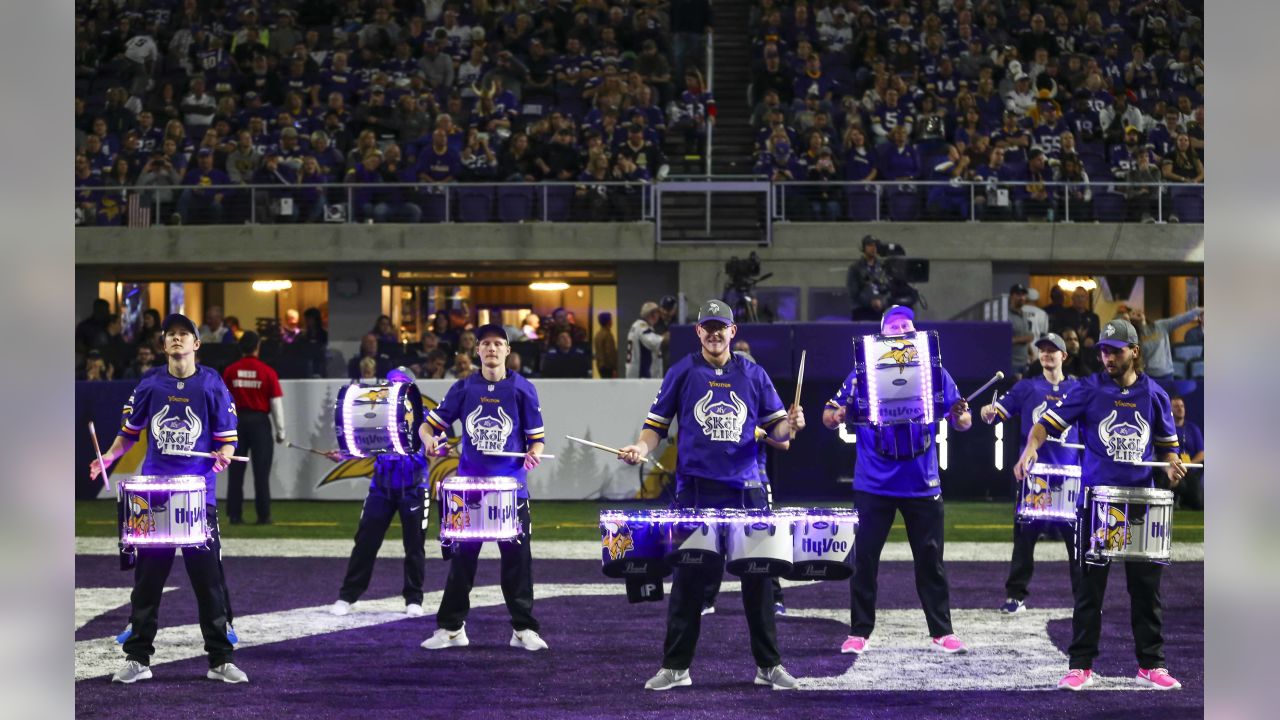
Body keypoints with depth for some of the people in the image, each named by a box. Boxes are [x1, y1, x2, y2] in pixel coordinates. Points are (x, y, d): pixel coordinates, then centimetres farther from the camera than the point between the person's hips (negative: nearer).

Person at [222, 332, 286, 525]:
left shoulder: (230, 371, 0)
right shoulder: (267, 371, -5)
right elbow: (276, 402, -4)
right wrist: (280, 431, 4)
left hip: (236, 421, 2)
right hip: (259, 422, -2)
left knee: (236, 471, 5)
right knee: (261, 472, 1)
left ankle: (234, 515, 4)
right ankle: (263, 515, 0)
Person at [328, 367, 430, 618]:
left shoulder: (422, 417, -2)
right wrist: (341, 456, -4)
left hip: (413, 488, -2)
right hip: (381, 487, 2)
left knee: (414, 545, 4)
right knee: (366, 541, 0)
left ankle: (413, 599, 16)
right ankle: (347, 596, 7)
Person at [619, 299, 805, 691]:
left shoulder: (753, 375, 9)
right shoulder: (682, 373, 5)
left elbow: (775, 428, 11)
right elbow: (656, 424, 6)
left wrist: (788, 426, -12)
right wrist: (641, 448, -14)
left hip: (746, 488, 2)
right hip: (696, 489, -2)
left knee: (758, 578, 3)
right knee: (688, 580, 1)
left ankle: (769, 665, 12)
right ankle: (675, 667, 8)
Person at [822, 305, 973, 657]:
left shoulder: (933, 372, 4)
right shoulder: (863, 372, 2)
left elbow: (962, 422, 3)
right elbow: (830, 416, 1)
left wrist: (960, 416, -21)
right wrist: (837, 413, -22)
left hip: (922, 485, 1)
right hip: (874, 485, -1)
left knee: (930, 559, 5)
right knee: (864, 559, 0)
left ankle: (942, 631, 13)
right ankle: (859, 632, 9)